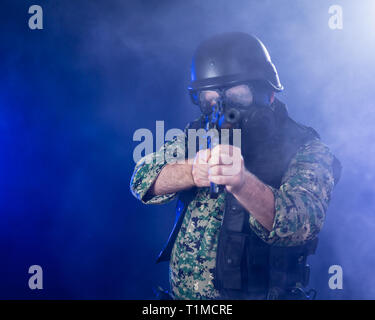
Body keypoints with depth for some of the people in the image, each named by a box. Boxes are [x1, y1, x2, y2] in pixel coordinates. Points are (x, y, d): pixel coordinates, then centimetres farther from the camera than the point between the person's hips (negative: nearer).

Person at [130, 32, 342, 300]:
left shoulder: (306, 149, -8)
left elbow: (302, 222, -23)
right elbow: (143, 179, -6)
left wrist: (242, 182, -41)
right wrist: (193, 171, -25)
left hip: (261, 294, -4)